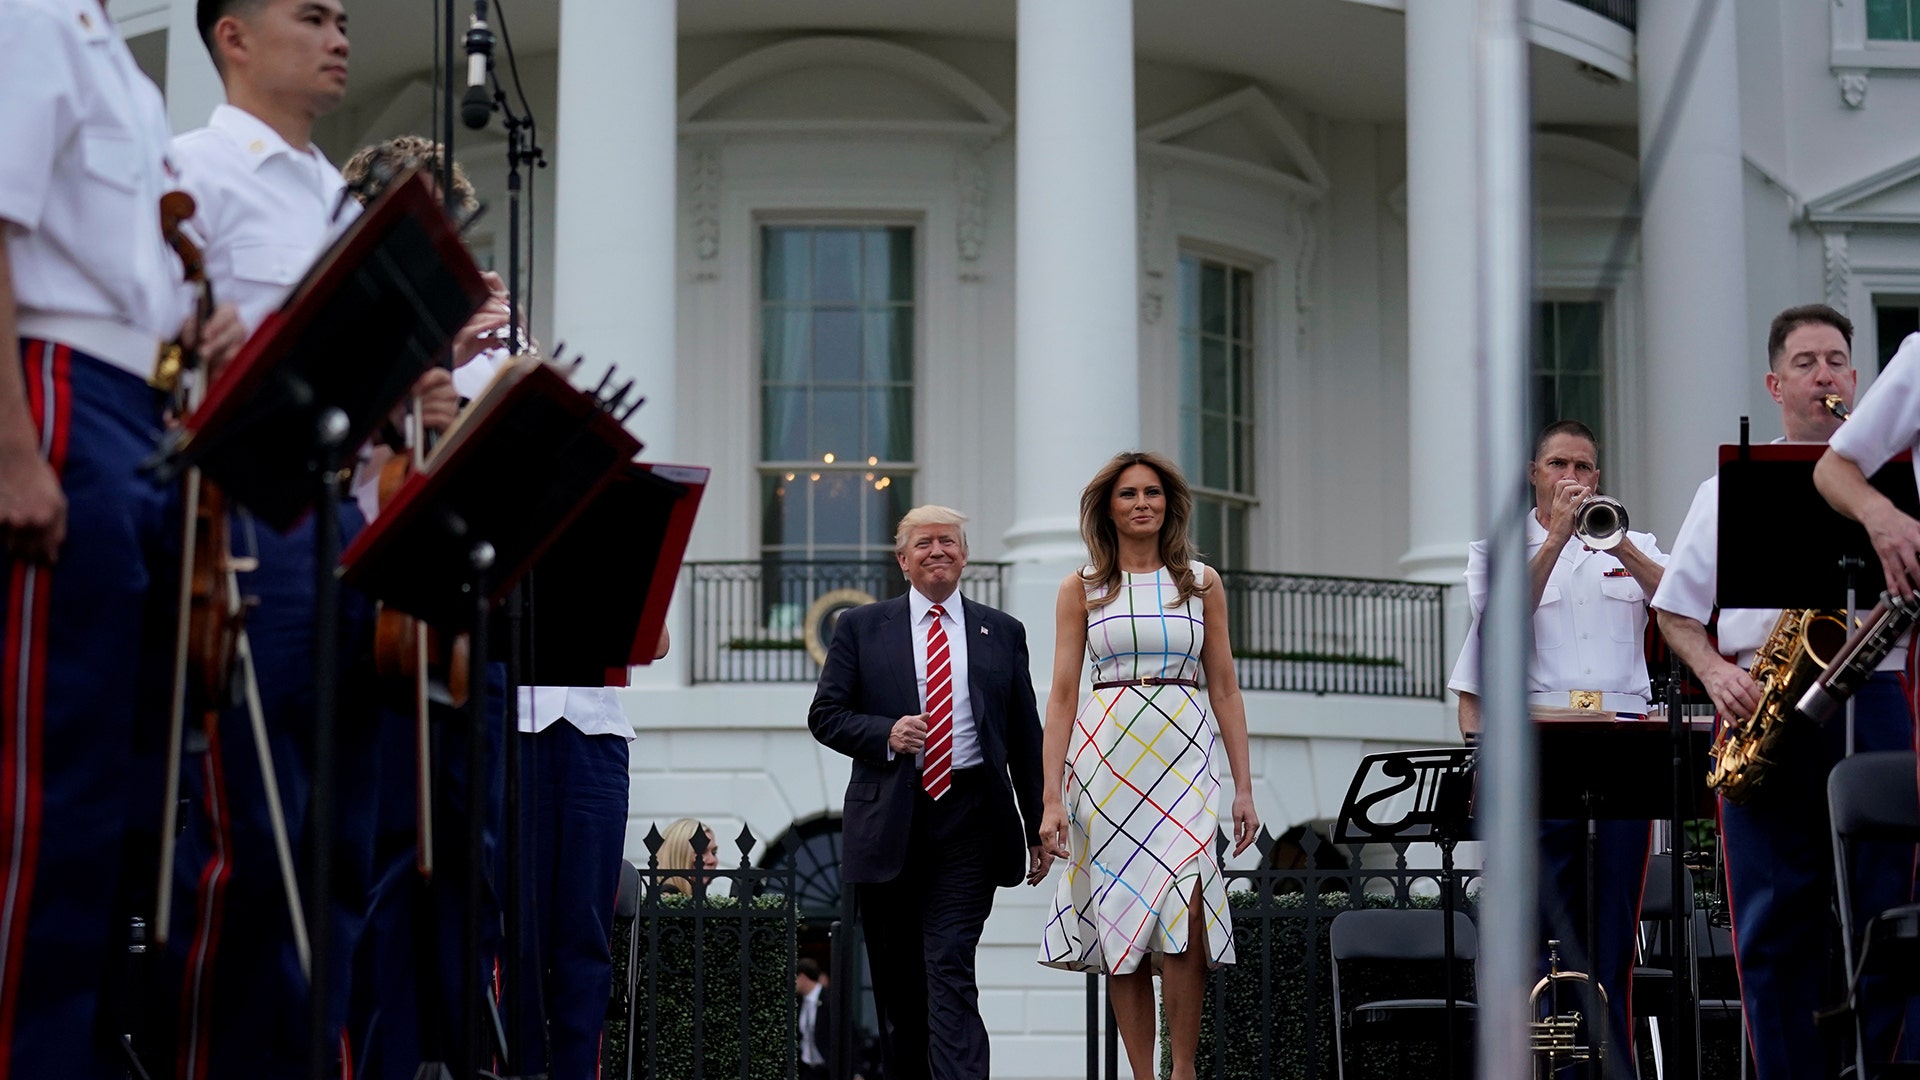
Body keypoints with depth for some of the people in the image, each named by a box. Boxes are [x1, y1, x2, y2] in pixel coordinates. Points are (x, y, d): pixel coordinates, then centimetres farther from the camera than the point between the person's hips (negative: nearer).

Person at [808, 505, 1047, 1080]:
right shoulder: (862, 627, 9)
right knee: (896, 978, 8)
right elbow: (825, 715, 5)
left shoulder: (1002, 633, 12)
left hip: (969, 821, -1)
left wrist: (1039, 827, 9)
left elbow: (1026, 736, 12)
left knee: (951, 969, -12)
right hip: (888, 821, 1)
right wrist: (886, 733, -13)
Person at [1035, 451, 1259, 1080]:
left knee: (1181, 918, -16)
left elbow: (1224, 689, 10)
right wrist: (1052, 797, -5)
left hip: (1184, 756, 0)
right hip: (1108, 755, 0)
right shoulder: (1082, 588, 7)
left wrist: (1243, 787, 4)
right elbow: (1062, 695, 3)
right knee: (1123, 927, 0)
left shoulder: (1202, 582, 10)